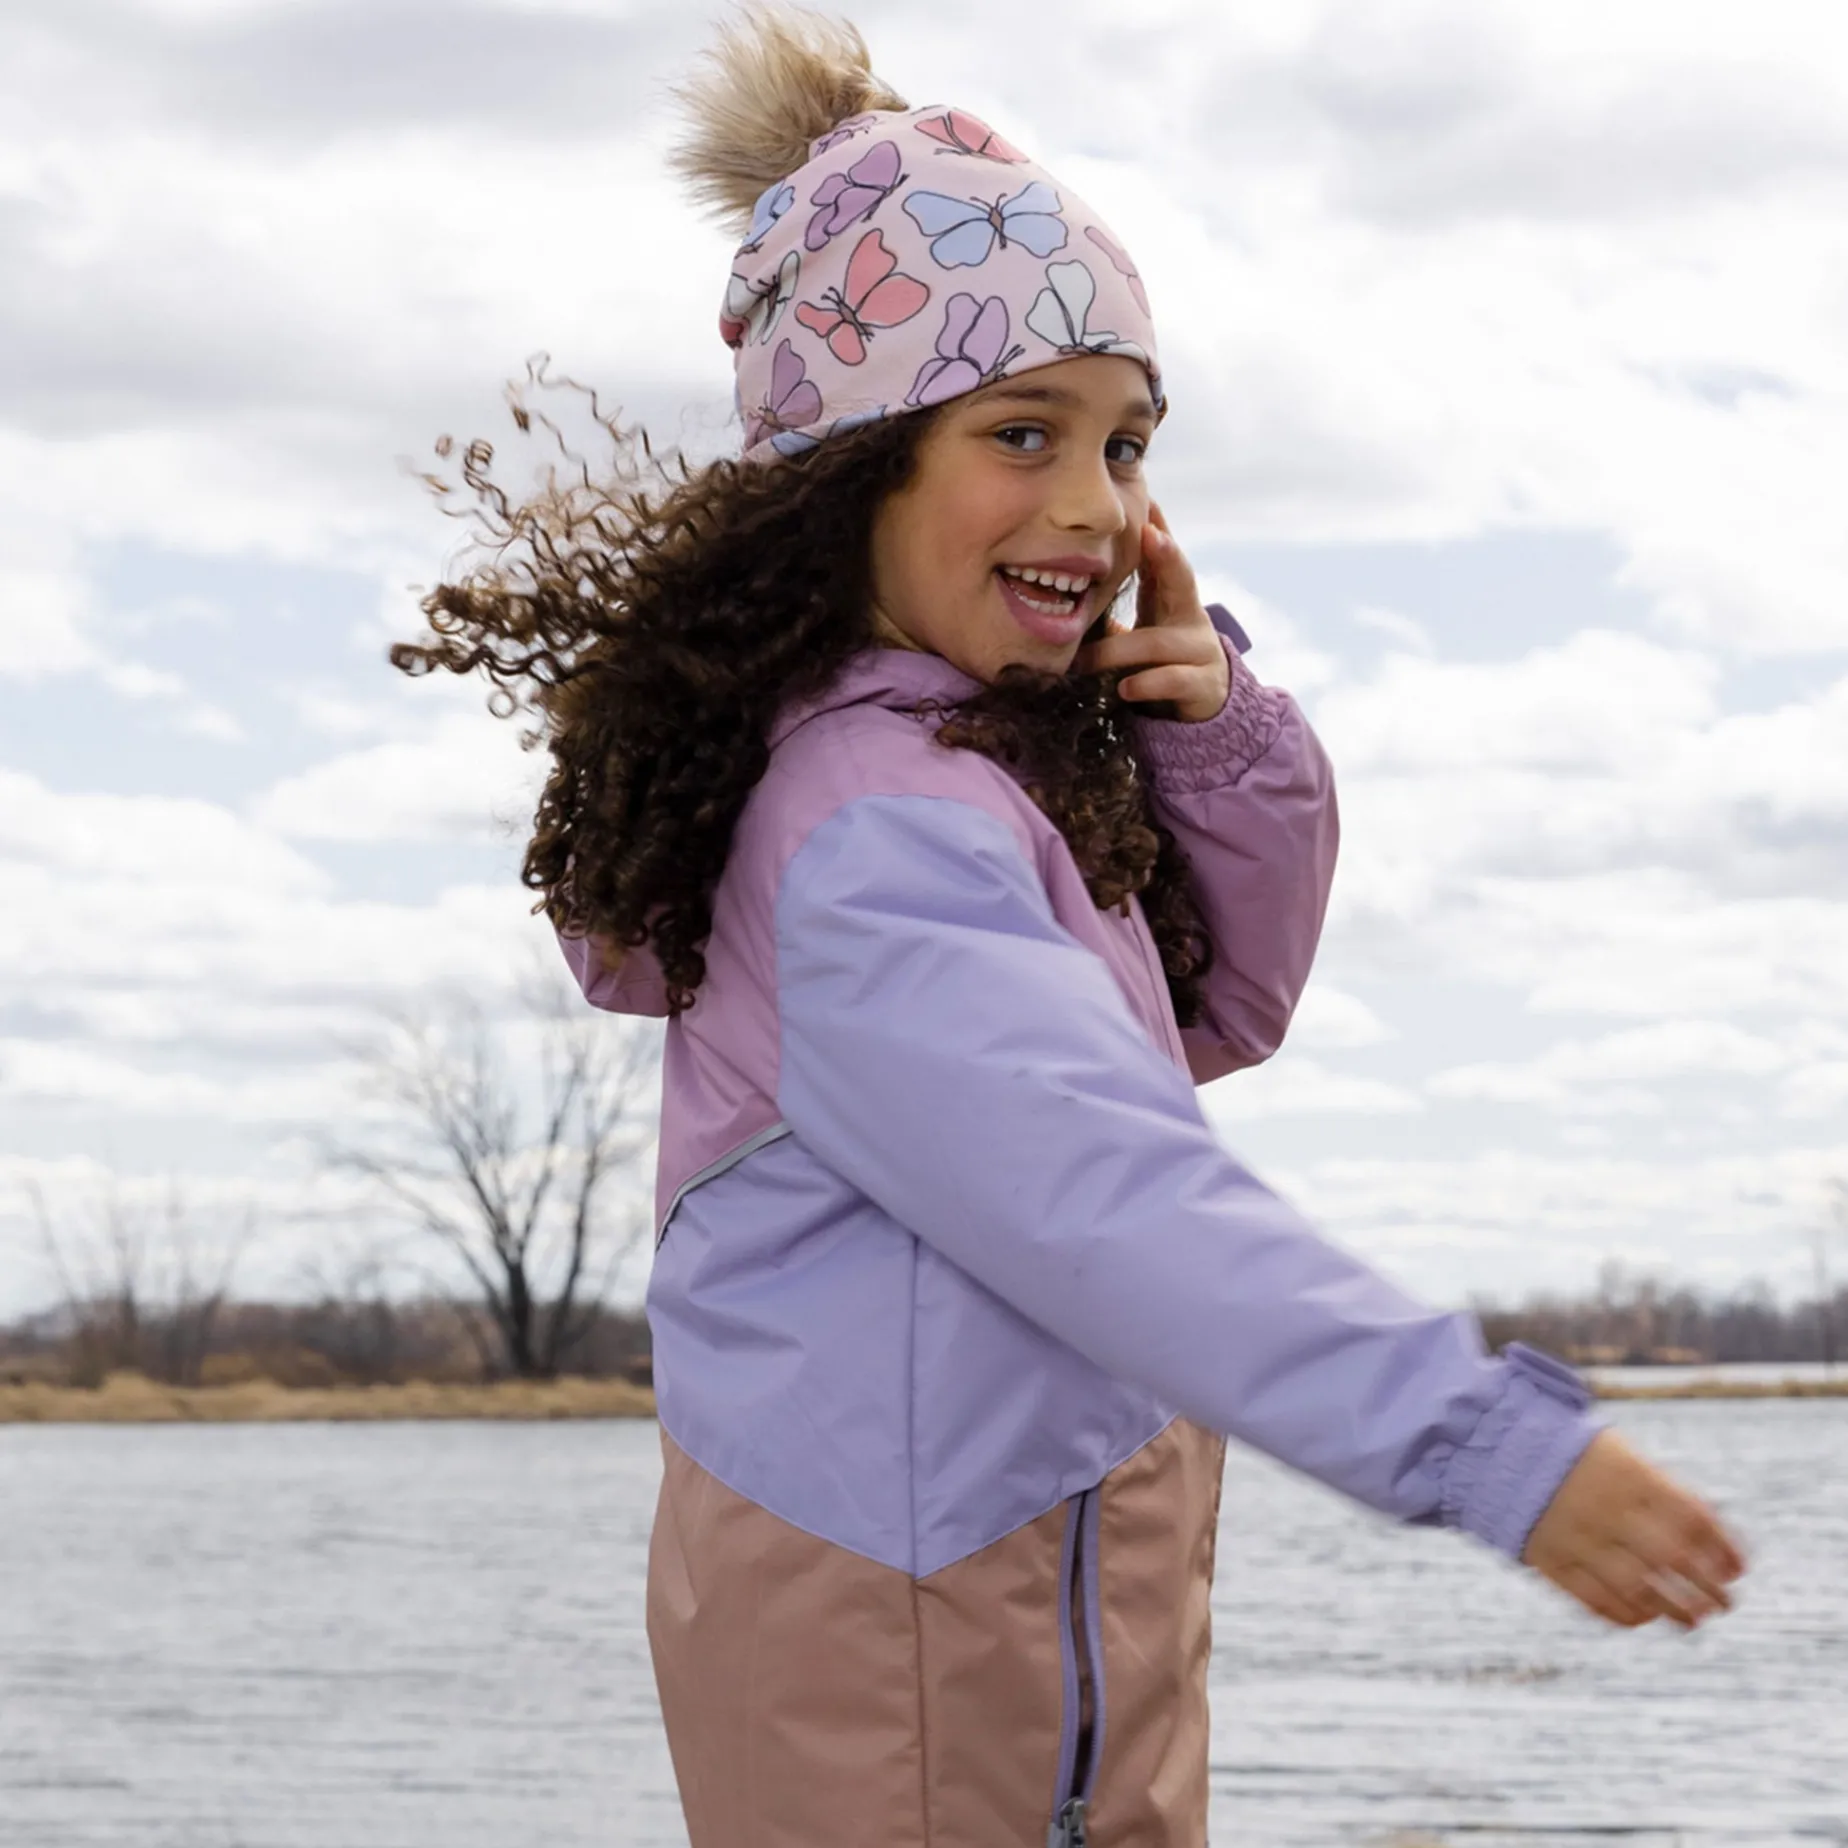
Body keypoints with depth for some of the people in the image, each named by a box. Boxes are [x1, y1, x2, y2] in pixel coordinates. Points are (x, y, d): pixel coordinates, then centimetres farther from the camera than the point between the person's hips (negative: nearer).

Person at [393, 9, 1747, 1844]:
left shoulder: (1004, 745, 9)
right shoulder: (876, 832, -22)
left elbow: (1216, 1012, 17)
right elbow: (1109, 1197, -33)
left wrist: (1217, 731, -1)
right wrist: (1493, 1445, -39)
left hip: (1073, 1559, 10)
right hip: (905, 1600, -10)